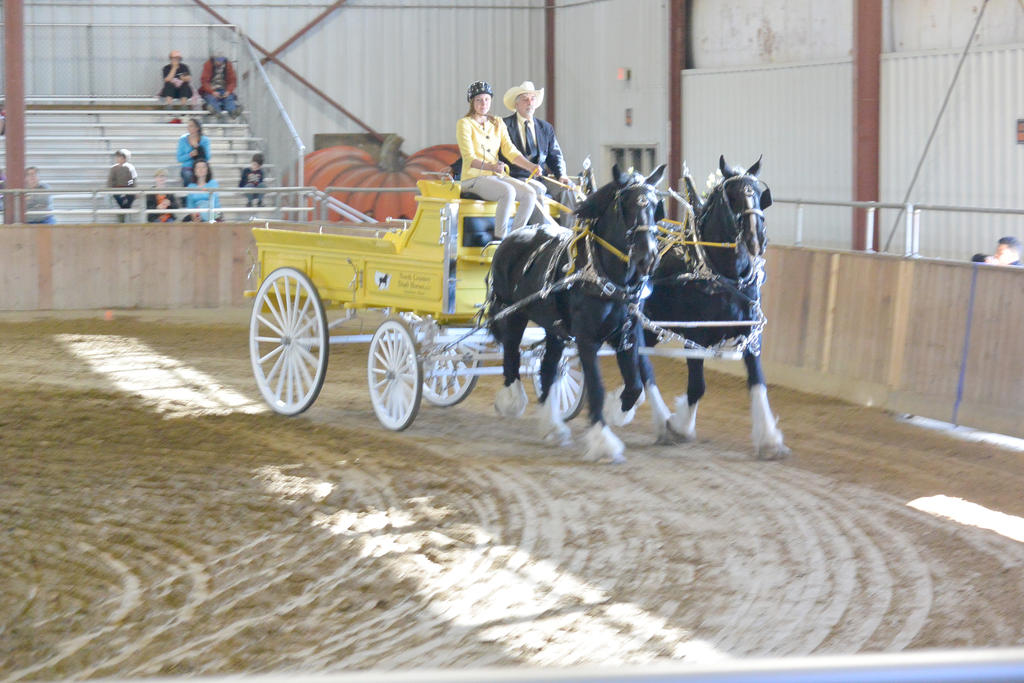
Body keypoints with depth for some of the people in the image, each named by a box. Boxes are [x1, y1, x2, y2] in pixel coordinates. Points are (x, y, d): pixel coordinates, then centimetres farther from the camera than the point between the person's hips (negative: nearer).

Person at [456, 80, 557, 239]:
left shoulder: (498, 123, 17)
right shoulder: (464, 123, -2)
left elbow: (510, 151, 9)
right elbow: (469, 158, -12)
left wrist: (530, 166, -9)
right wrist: (491, 167, -30)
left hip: (498, 177, 6)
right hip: (474, 178, -6)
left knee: (530, 193, -18)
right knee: (508, 191, -34)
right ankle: (499, 237, -29)